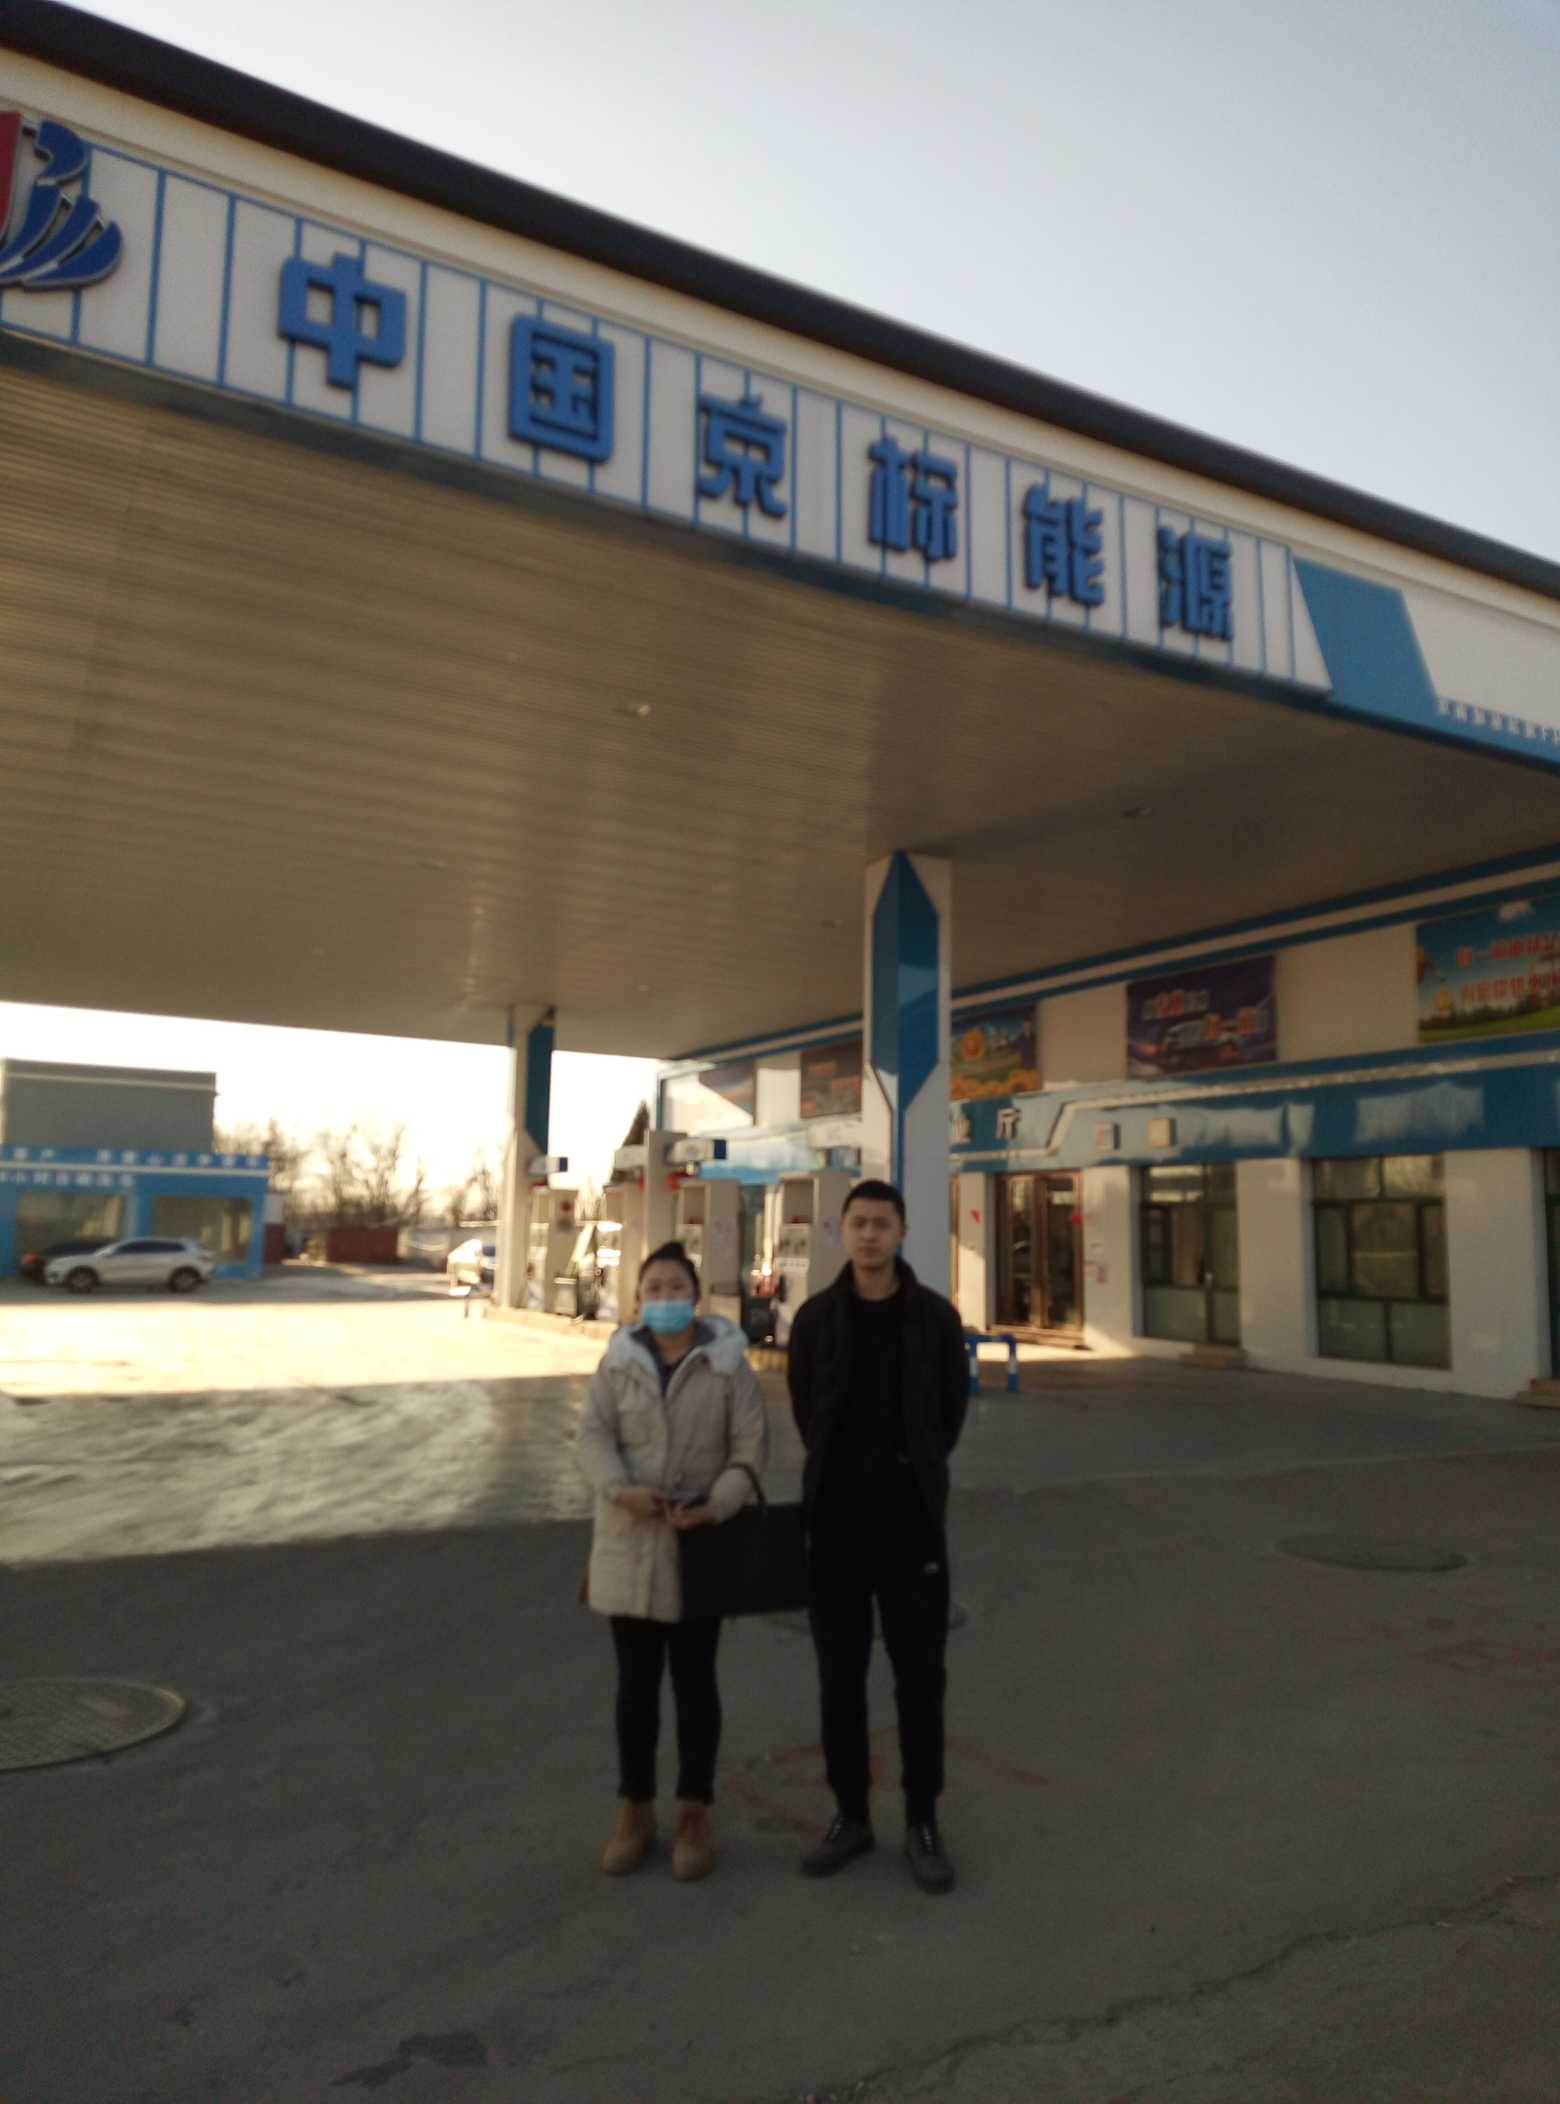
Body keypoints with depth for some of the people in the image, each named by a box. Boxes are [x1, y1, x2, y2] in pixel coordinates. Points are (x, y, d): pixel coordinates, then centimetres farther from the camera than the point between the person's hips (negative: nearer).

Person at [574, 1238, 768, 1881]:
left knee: (694, 1680, 9)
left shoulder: (728, 1364, -6)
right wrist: (619, 1490, -22)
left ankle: (695, 1816, 24)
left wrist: (716, 1506, -22)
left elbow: (750, 1448, -7)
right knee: (636, 1681, 12)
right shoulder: (618, 1362, -1)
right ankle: (635, 1812, 27)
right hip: (628, 1542, 2)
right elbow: (592, 1438, -4)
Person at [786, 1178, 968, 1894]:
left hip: (912, 1517, -1)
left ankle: (922, 1821, 21)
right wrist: (841, 1478, 10)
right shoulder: (816, 1317, -2)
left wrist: (914, 1476, 10)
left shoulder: (935, 1315, -4)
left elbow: (951, 1411, 6)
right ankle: (850, 1814, 25)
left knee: (919, 1674, 6)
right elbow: (806, 1411, 9)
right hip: (836, 1518, 1)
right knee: (840, 1675, 10)